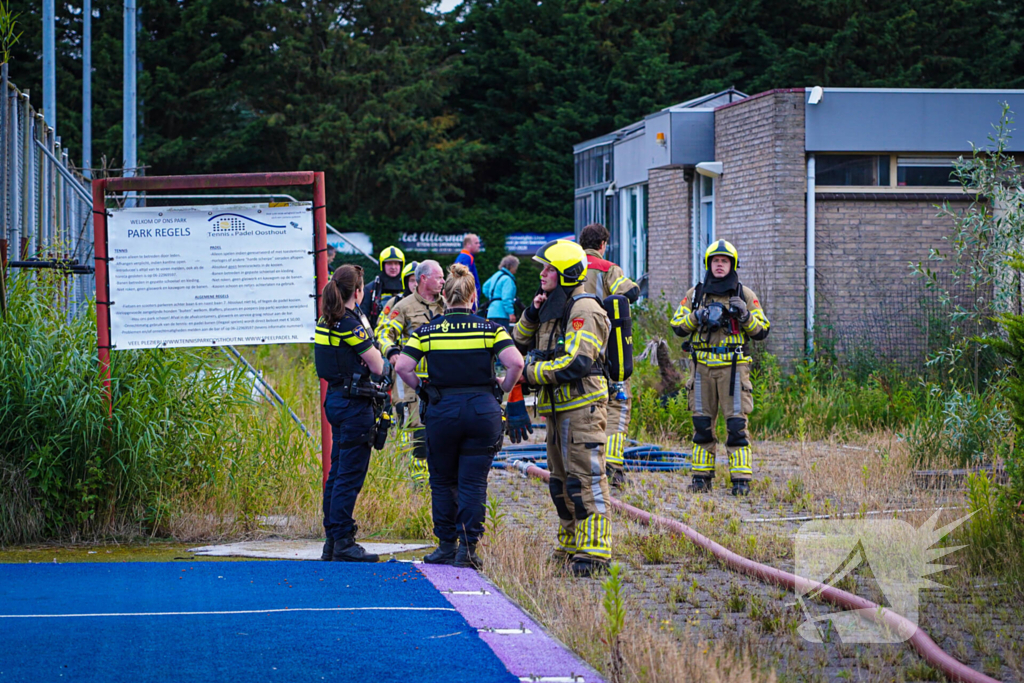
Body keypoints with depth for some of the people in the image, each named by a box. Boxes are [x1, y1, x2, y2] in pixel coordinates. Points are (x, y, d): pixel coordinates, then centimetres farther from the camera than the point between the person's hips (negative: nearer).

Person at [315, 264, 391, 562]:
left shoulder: (326, 322, 9)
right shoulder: (351, 324, -17)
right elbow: (378, 368, -14)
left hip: (335, 400, 9)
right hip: (354, 404, -9)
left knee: (337, 472, 14)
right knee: (350, 475, -5)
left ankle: (332, 542, 18)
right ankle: (343, 542, -3)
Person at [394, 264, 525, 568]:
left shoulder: (427, 331, 1)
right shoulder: (489, 329, 0)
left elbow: (402, 367, -7)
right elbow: (516, 363, -12)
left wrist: (423, 389, 7)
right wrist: (502, 390, 4)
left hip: (442, 411, 0)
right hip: (482, 411, 0)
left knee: (443, 481, 15)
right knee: (474, 482, 5)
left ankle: (447, 547, 17)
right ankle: (468, 549, 0)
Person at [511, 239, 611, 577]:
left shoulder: (584, 309, -13)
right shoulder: (552, 308, 16)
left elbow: (575, 362, -22)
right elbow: (519, 344, 20)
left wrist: (531, 373, -13)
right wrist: (532, 314, 3)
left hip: (582, 404, -10)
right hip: (558, 407, 10)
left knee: (585, 478, -12)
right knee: (561, 480, 13)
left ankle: (593, 549, -12)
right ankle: (570, 546, 21)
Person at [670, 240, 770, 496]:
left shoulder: (745, 295, 7)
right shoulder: (695, 294, 12)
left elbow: (762, 330, 7)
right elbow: (677, 326, 8)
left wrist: (745, 316, -11)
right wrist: (697, 317, -10)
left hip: (733, 367, -2)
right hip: (702, 367, 2)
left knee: (736, 424, -8)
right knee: (702, 424, 5)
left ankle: (741, 479, -6)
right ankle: (702, 476, 12)